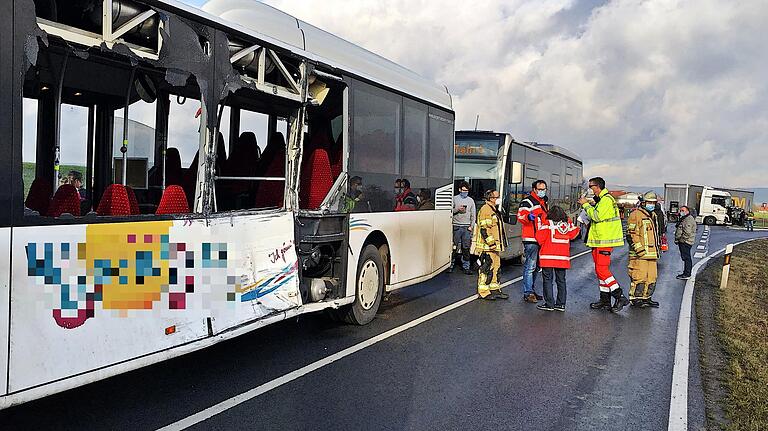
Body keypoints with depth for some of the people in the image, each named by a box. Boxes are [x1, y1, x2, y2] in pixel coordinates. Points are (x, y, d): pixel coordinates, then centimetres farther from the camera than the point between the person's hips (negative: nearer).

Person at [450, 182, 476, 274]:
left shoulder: (471, 200, 13)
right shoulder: (454, 199, 6)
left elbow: (473, 215, 12)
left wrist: (471, 226, 2)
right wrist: (457, 209, -14)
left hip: (467, 227, 2)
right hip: (456, 227, -2)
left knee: (466, 248, 2)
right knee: (454, 247, -1)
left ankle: (466, 267, 7)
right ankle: (451, 265, 8)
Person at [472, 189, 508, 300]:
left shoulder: (494, 210, 19)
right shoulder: (485, 210, -13)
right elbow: (483, 229, -19)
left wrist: (500, 244, 25)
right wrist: (491, 243, -22)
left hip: (495, 246, 10)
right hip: (487, 246, -10)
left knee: (496, 267, 13)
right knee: (487, 268, -6)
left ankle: (495, 290, 21)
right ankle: (483, 292, 0)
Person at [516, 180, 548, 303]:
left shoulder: (544, 202, 20)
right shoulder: (527, 201, -7)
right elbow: (520, 216, -20)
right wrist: (528, 216, -38)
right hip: (531, 239, -9)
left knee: (536, 266, 14)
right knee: (530, 266, -10)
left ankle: (531, 290, 24)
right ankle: (528, 293, -8)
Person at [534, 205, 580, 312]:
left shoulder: (547, 223, -7)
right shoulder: (568, 224, 5)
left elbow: (540, 238, -9)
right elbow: (573, 235, 17)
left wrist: (539, 224, 6)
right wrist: (577, 227, 30)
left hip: (548, 257, -4)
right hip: (563, 258, 4)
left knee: (548, 280, 2)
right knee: (561, 280, 12)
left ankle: (549, 304, 1)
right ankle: (561, 304, 14)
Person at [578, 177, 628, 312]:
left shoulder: (606, 199, -12)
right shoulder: (600, 200, 20)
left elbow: (597, 216, -23)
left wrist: (585, 204, -13)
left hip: (605, 240, -11)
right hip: (599, 241, 11)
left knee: (602, 269, -13)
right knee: (600, 270, 12)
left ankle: (620, 297, -9)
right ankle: (605, 301, 17)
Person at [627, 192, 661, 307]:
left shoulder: (653, 216, 21)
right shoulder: (636, 215, -8)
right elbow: (631, 235, -14)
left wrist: (658, 248, 28)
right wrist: (639, 249, -19)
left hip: (652, 253, 9)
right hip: (640, 254, -9)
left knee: (651, 277, 10)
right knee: (639, 276, -9)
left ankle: (646, 298, 20)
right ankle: (635, 299, -2)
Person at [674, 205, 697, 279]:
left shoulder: (689, 219, -16)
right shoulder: (683, 219, 18)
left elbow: (687, 232, -23)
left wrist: (679, 239, -16)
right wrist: (677, 239, 17)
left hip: (686, 242, -11)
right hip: (683, 242, 11)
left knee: (686, 257, -7)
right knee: (685, 257, 15)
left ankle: (687, 275, -5)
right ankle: (686, 273, 23)